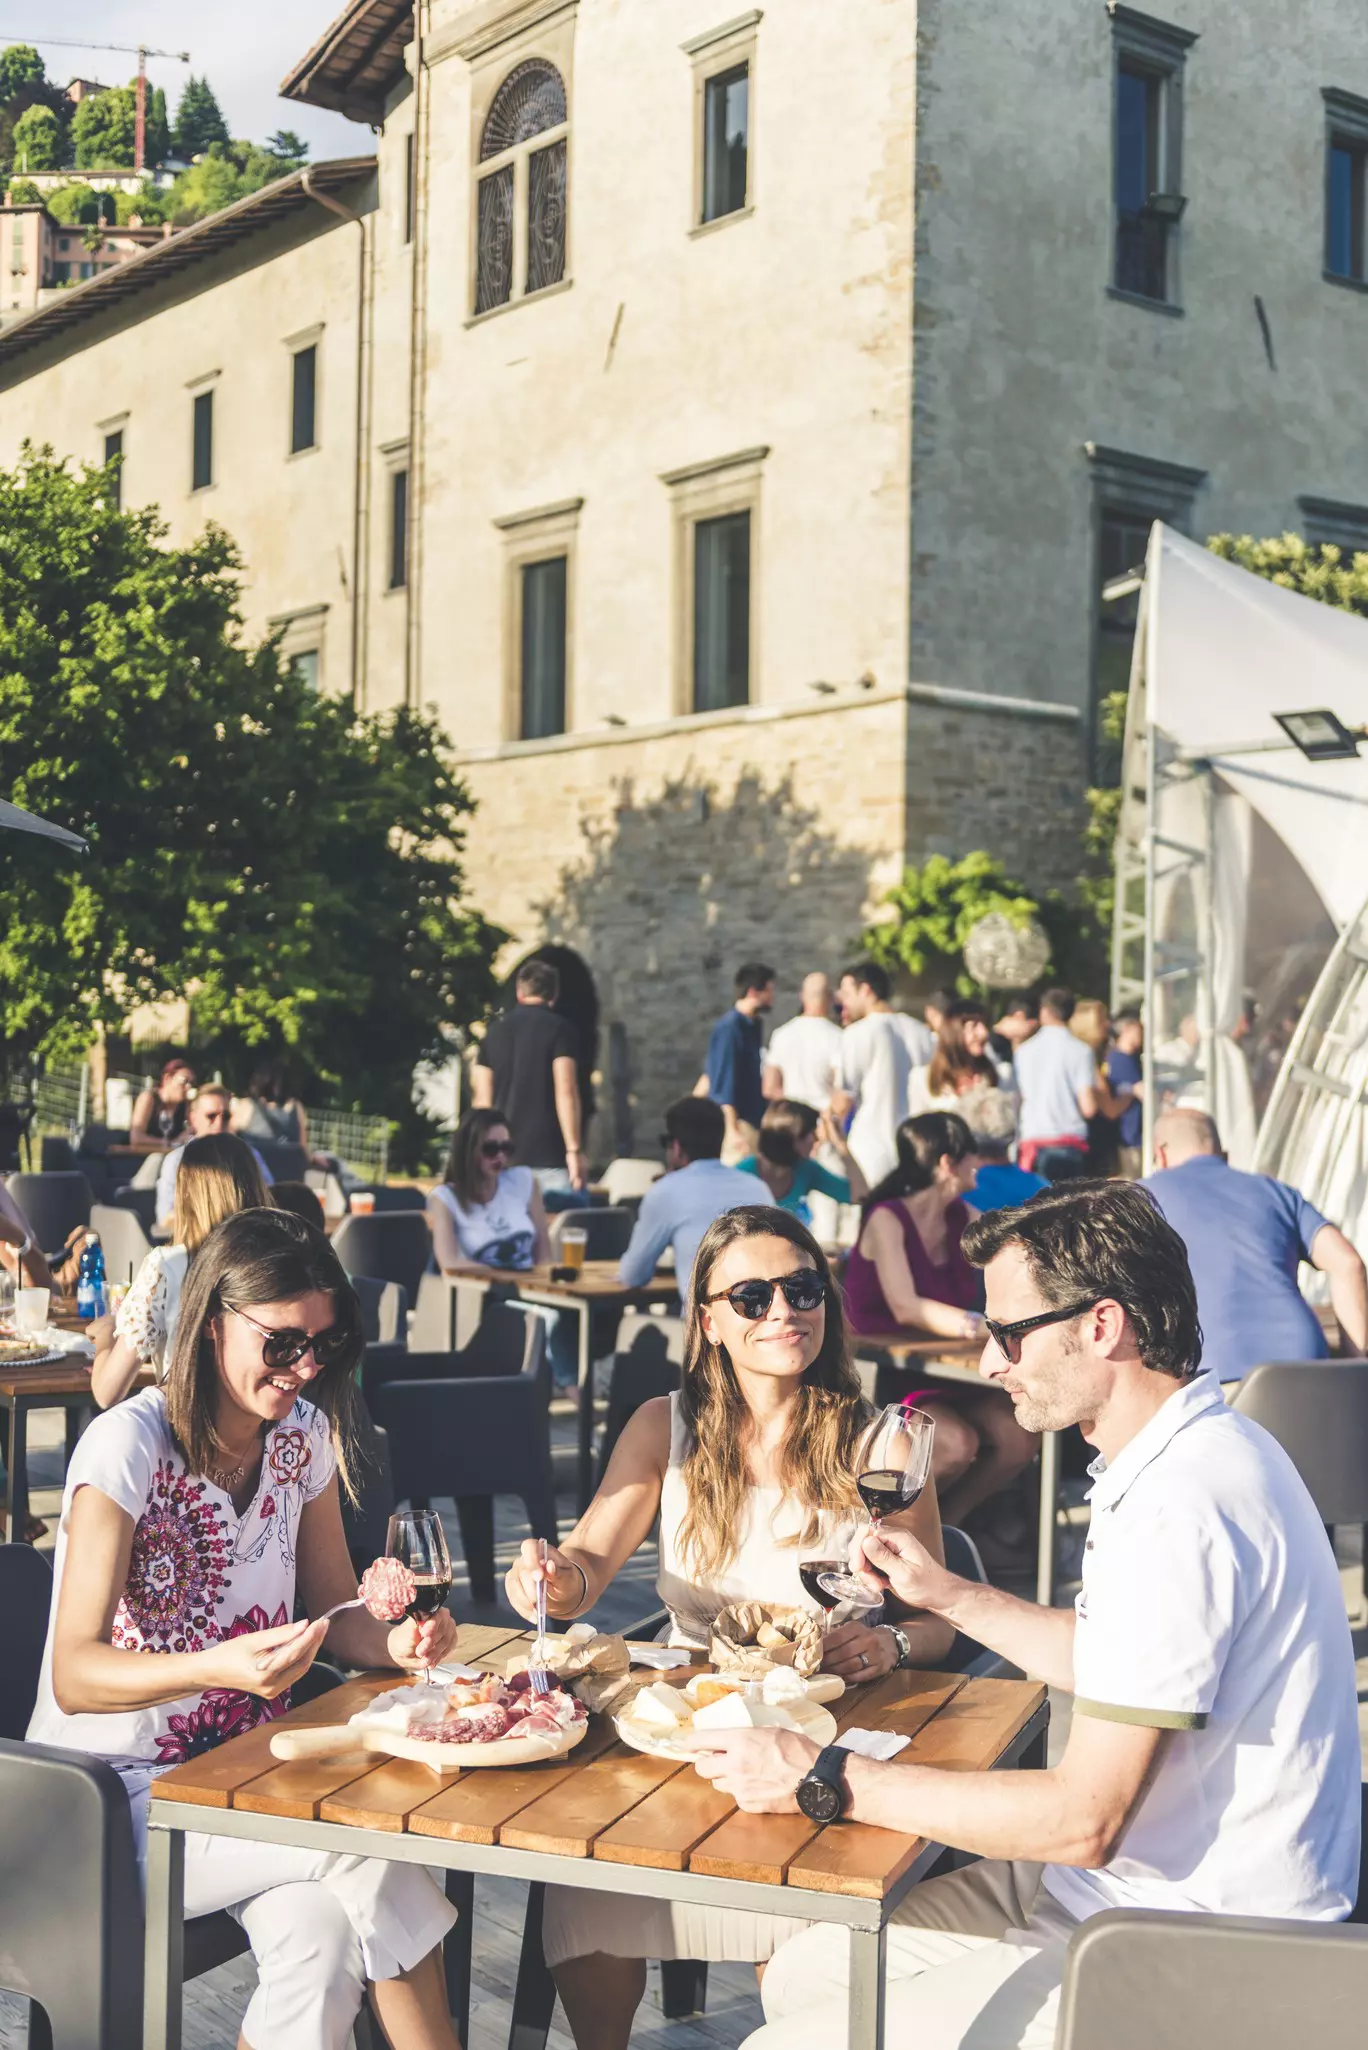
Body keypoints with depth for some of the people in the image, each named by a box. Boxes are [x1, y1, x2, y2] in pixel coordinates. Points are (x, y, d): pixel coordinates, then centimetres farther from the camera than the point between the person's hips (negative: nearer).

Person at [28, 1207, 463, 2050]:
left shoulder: (304, 1434, 2)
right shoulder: (130, 1445, -18)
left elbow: (334, 1613, 9)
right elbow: (73, 1677, -22)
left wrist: (397, 1642, -15)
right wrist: (219, 1668, -40)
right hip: (114, 1798, -5)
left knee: (322, 1939, -28)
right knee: (376, 1854, -26)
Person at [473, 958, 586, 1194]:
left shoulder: (495, 1031, 11)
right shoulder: (560, 1029, -3)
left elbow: (482, 1098, 11)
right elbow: (566, 1092, -12)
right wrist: (574, 1149, -12)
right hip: (549, 1157, -4)